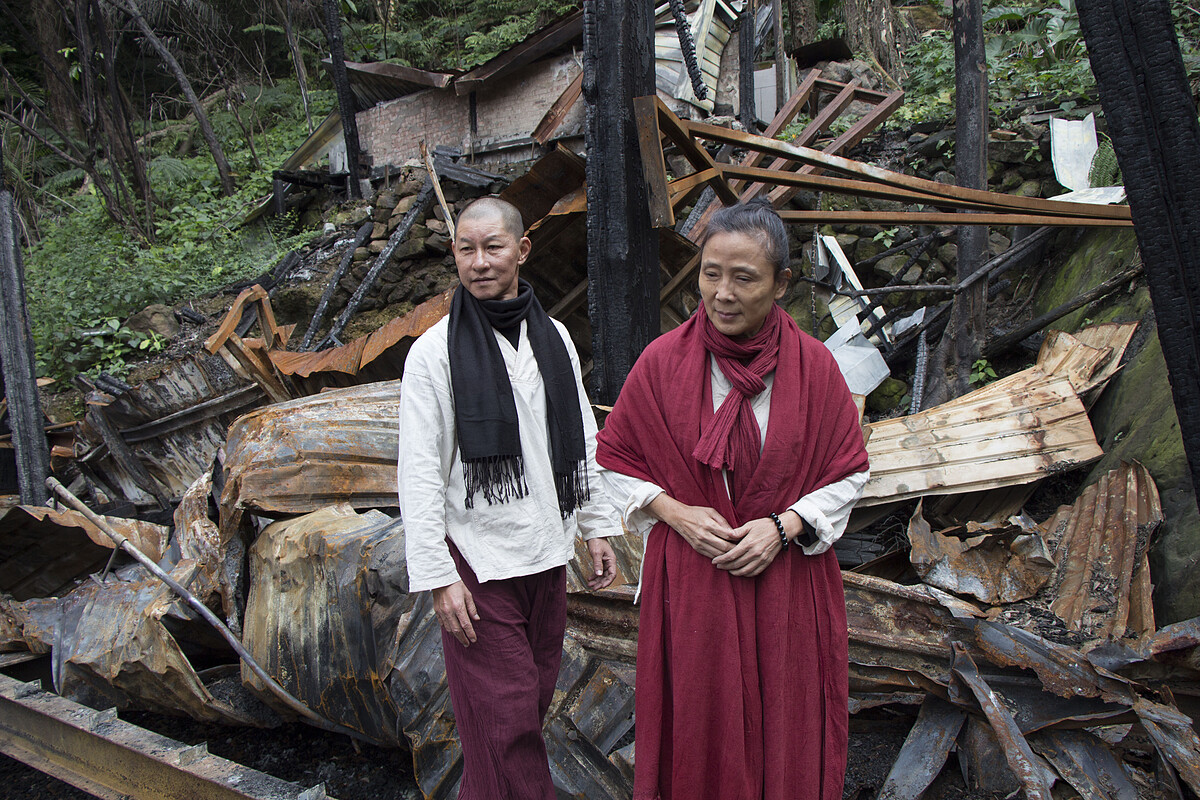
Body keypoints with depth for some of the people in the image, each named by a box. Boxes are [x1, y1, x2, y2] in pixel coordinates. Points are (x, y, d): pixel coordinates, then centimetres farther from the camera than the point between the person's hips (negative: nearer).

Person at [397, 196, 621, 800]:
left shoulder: (553, 337, 6)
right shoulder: (435, 351, -9)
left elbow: (582, 440, 13)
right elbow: (419, 473, -11)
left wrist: (598, 528, 11)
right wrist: (438, 577, -14)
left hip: (546, 552, 5)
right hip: (478, 563, -5)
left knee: (534, 697, 15)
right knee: (505, 716, 0)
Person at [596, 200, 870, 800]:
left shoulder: (814, 366, -6)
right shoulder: (662, 361, -7)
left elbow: (849, 471, 2)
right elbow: (613, 457, 3)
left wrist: (783, 525, -13)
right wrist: (674, 511, -12)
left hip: (787, 580, 1)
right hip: (689, 579, 0)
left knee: (784, 730, 13)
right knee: (697, 729, 12)